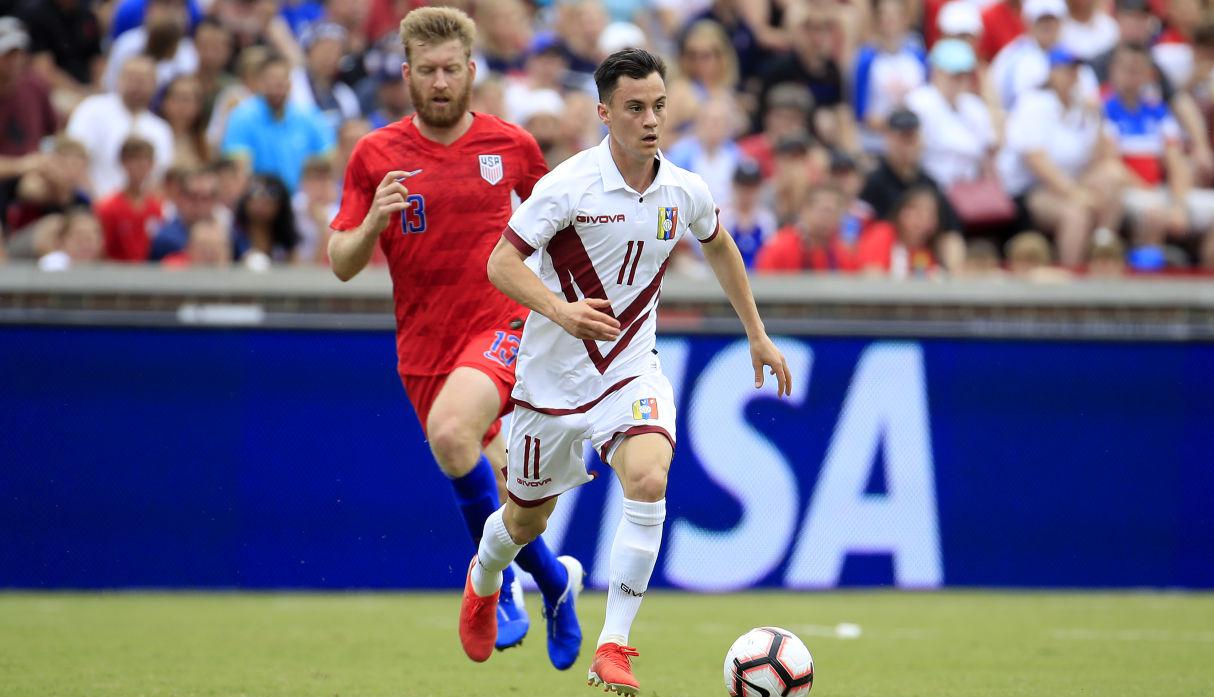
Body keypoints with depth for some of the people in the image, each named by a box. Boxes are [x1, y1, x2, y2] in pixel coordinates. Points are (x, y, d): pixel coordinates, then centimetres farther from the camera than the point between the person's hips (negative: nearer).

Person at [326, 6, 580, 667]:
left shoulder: (511, 144, 0)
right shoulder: (376, 155, -1)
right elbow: (342, 264, 0)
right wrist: (373, 221, -20)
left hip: (501, 325, -3)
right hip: (423, 343, 3)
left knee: (450, 430, -32)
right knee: (496, 494, 9)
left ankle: (499, 584, -17)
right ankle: (552, 578, 39)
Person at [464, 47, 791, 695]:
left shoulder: (685, 193, -4)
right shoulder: (569, 185, -18)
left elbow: (719, 247, 19)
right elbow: (501, 263, -19)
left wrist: (758, 334, 21)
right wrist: (560, 311, -36)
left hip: (631, 368, 2)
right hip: (553, 374, -2)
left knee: (649, 478, -27)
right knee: (526, 520, 14)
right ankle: (483, 579, 53)